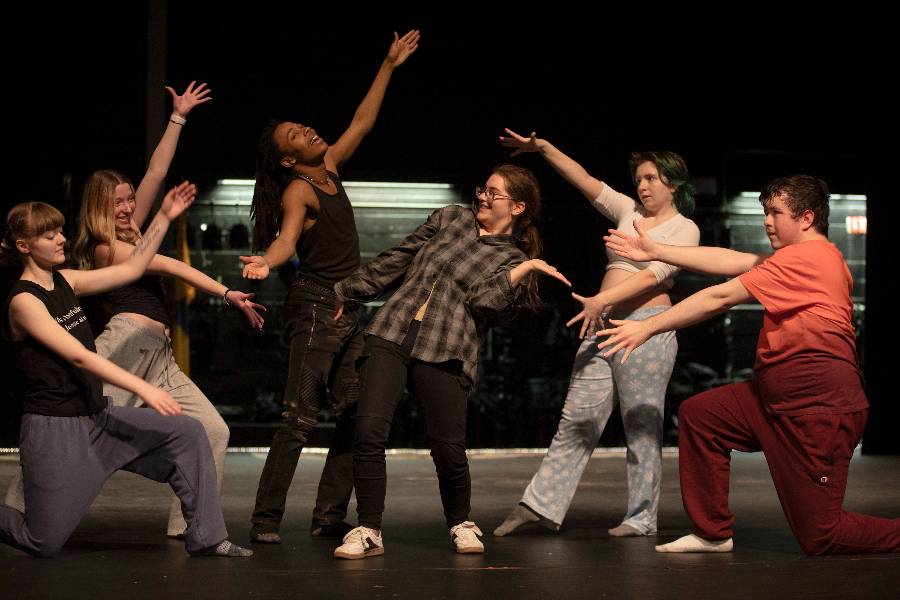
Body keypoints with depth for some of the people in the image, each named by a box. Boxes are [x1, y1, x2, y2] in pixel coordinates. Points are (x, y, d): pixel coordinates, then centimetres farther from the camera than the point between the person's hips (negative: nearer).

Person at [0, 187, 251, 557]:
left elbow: (132, 269, 12)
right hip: (54, 429, -8)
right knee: (43, 543, -5)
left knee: (187, 433, -4)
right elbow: (78, 357, -23)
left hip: (96, 418, 8)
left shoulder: (65, 282, 7)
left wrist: (164, 217, 5)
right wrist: (144, 389, -29)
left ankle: (206, 537, 0)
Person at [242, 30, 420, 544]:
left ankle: (330, 516, 6)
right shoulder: (296, 191, -9)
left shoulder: (329, 169, 13)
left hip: (350, 310, 8)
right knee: (301, 418, -13)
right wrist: (266, 260, -49)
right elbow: (287, 237, -27)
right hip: (317, 307, -8)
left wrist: (389, 66, 25)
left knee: (357, 416, 3)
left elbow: (363, 122, 22)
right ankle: (266, 520, -11)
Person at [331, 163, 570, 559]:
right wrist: (345, 293, 25)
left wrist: (526, 268, -11)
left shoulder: (514, 262, 11)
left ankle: (461, 524, 22)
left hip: (445, 355, -2)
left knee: (449, 449, -8)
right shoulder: (450, 219, 20)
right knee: (368, 431, -14)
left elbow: (483, 300, -6)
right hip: (391, 335, 2)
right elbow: (395, 261, 23)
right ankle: (368, 532, -4)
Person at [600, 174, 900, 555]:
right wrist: (656, 251, 12)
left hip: (819, 406, -10)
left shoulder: (804, 259, -17)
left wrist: (647, 327, -10)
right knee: (698, 414, 7)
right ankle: (713, 533, 12)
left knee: (820, 538, -6)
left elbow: (720, 298, -15)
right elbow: (731, 261, 14)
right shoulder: (817, 256, 16)